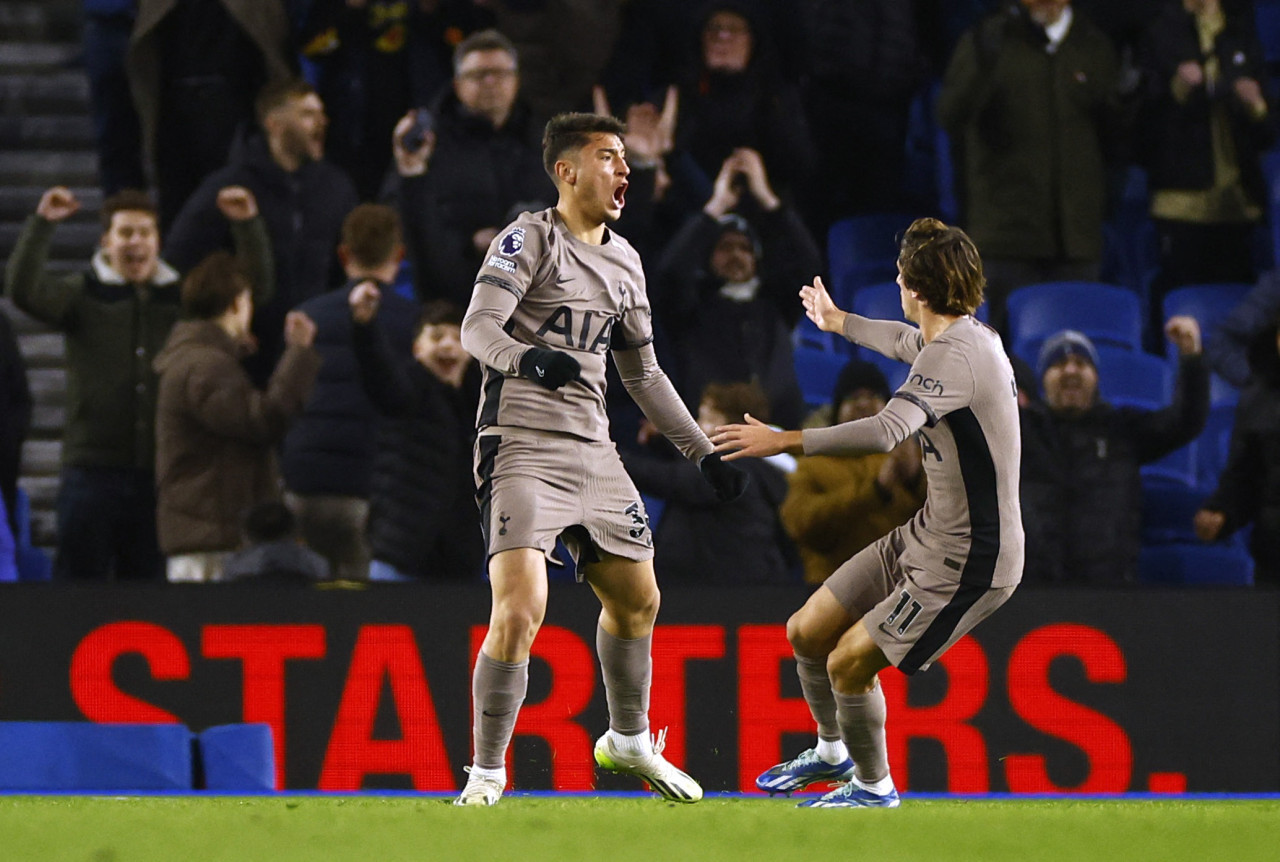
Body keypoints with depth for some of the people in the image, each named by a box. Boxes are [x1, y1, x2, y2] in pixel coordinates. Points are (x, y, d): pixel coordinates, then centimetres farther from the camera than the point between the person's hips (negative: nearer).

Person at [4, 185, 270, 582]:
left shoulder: (184, 298, 10)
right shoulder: (83, 295, 1)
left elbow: (255, 286, 7)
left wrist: (248, 225, -7)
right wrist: (42, 224, -25)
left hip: (160, 474, 3)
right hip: (93, 471, -3)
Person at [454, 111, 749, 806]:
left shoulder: (624, 262, 16)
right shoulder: (529, 239, -6)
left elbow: (643, 374, 25)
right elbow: (477, 328, -20)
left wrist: (704, 454, 23)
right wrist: (525, 357, -41)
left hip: (592, 452, 7)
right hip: (520, 448, -7)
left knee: (637, 601, 16)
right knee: (519, 611, -19)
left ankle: (629, 742, 39)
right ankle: (486, 772, -7)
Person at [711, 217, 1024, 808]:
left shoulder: (956, 355, -25)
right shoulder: (968, 334, 8)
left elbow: (886, 431, -40)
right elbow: (908, 342, 35)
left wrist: (785, 442, -38)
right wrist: (839, 322, 52)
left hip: (970, 564, -10)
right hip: (927, 537, 10)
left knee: (849, 663, -9)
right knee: (807, 633, 11)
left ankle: (874, 786, 16)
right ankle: (832, 753, 37)